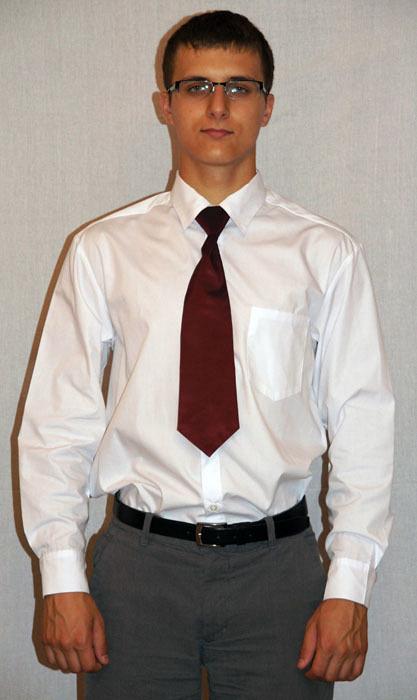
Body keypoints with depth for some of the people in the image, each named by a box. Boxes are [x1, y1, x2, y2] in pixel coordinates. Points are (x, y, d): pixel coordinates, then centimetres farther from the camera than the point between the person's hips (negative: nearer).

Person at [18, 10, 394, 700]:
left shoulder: (326, 254, 1)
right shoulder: (103, 249, 2)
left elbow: (362, 423, -1)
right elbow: (57, 418, 1)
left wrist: (349, 589, -6)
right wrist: (63, 578, -4)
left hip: (277, 563, 0)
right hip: (139, 563, 0)